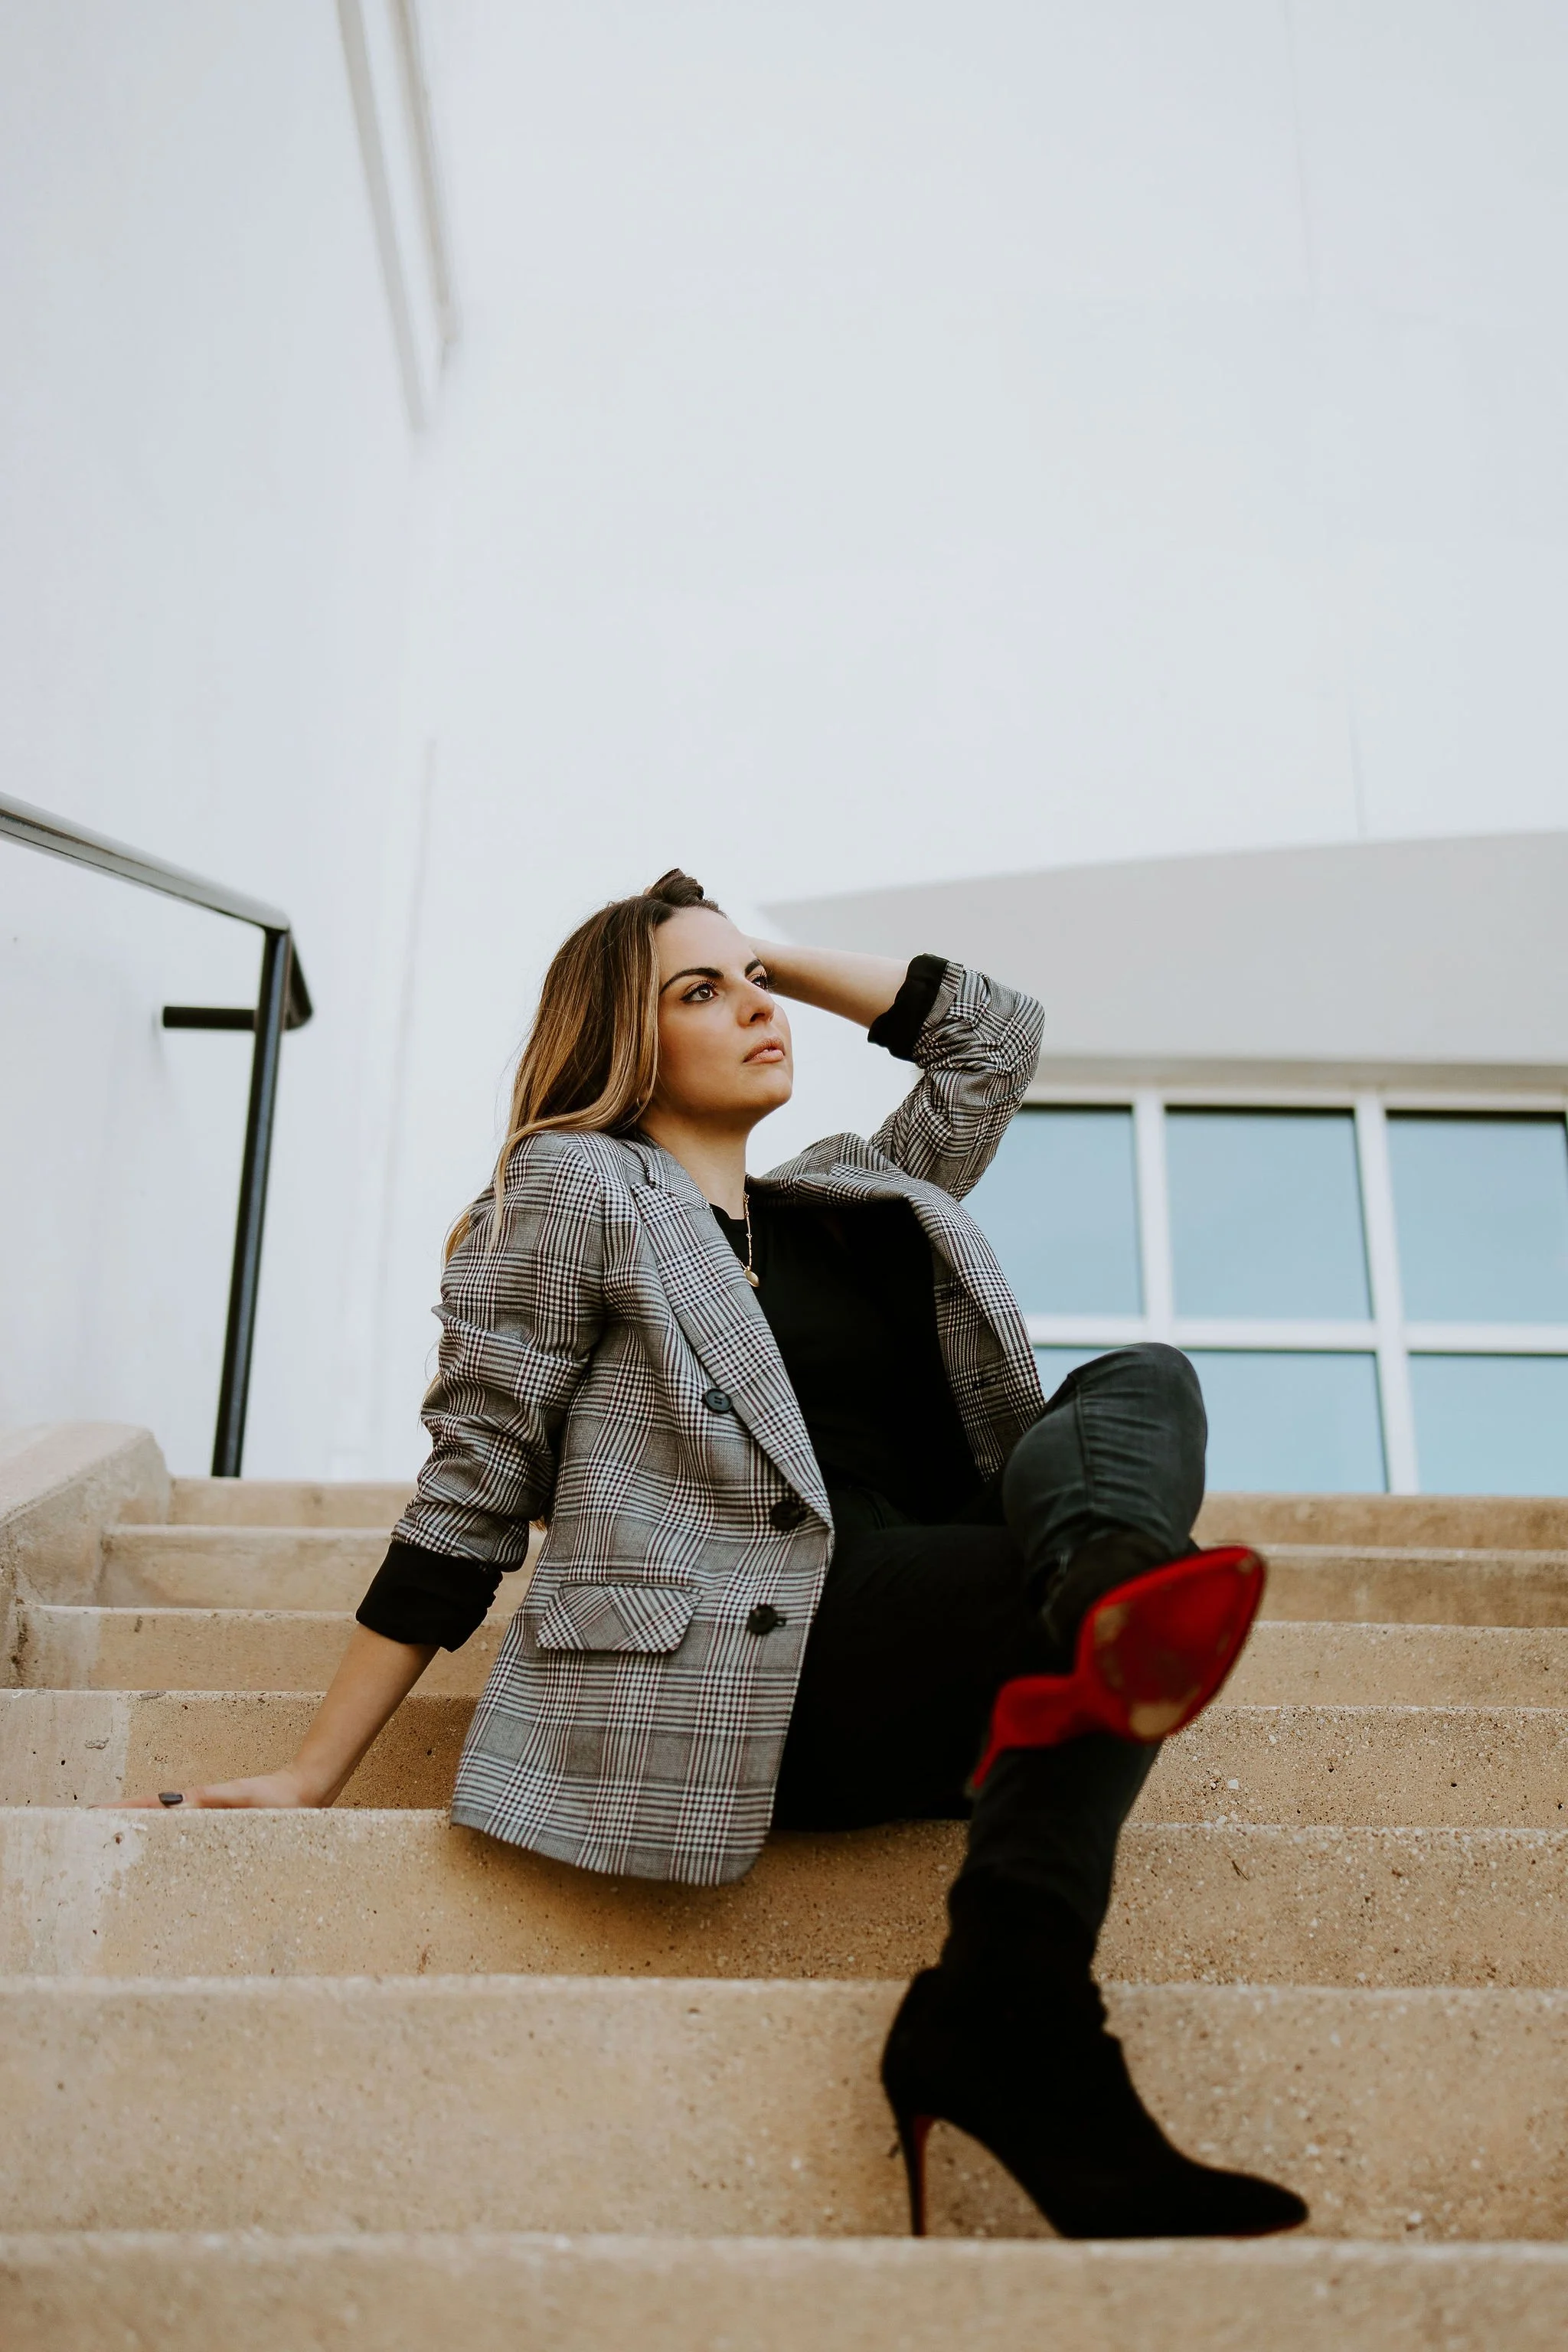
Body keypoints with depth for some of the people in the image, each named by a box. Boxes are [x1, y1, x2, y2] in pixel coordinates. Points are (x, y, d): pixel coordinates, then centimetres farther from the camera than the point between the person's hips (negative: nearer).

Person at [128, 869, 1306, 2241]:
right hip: (731, 1676, -7)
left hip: (910, 1702, 7)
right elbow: (472, 1489, 3)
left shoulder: (860, 1195, 28)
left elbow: (996, 1036, 33)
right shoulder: (574, 1188, 8)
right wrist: (314, 1775, -1)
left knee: (1139, 1386, -17)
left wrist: (778, 953, 27)